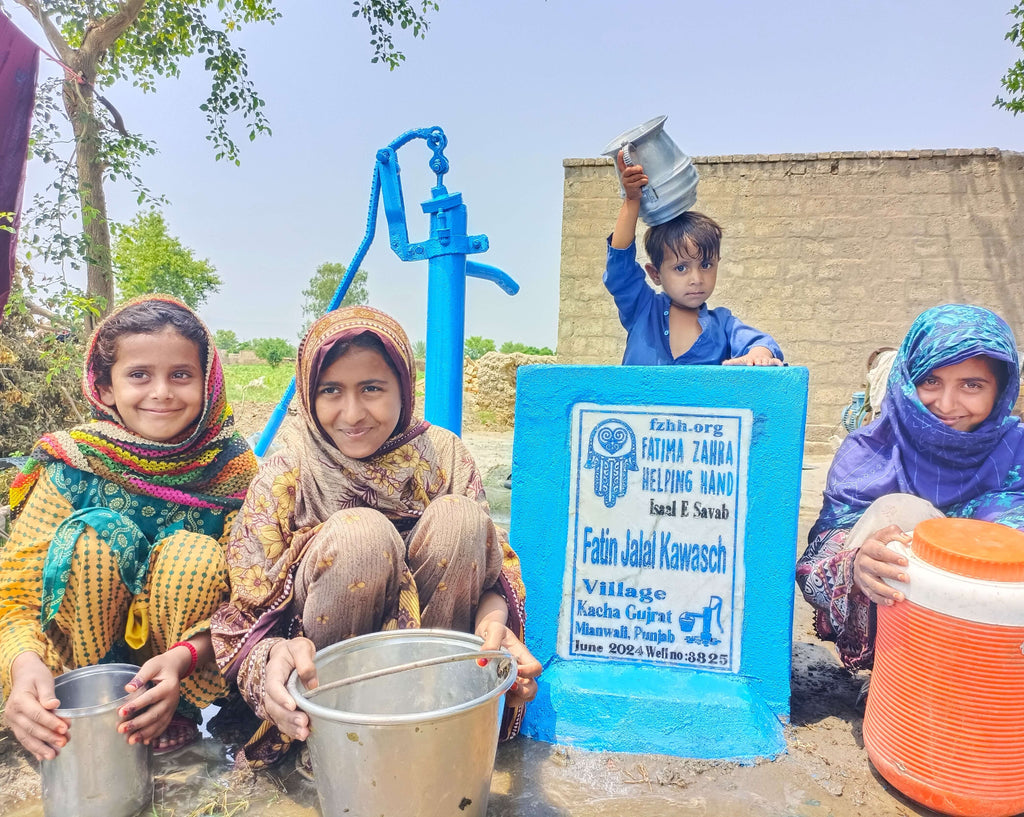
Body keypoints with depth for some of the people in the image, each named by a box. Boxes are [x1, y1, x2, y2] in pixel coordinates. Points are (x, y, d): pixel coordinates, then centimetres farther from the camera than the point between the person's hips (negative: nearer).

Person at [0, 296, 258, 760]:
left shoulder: (233, 468, -15)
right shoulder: (73, 464, -14)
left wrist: (181, 659, -35)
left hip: (191, 659, 1)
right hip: (80, 653, 0)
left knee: (196, 553, -29)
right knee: (95, 532, -26)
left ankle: (177, 714, -7)